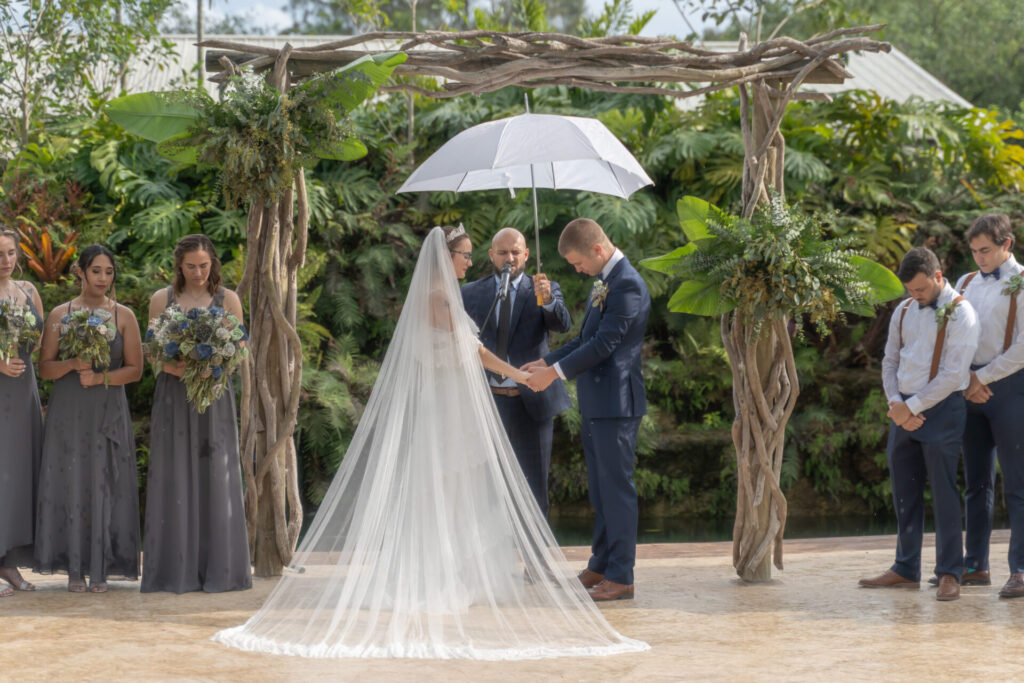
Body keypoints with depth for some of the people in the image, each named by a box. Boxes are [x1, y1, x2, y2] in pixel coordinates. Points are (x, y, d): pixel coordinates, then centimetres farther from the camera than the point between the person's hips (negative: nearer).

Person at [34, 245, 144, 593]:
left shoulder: (124, 316, 4)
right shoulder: (60, 315, 5)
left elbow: (134, 369, 1)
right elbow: (44, 367, 4)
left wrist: (99, 377, -14)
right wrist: (71, 365, -16)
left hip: (108, 412, 0)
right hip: (68, 411, 0)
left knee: (104, 485, -2)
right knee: (69, 483, -2)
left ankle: (100, 570, 2)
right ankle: (74, 569, 4)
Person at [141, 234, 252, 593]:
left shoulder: (228, 300, 6)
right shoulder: (162, 299, 6)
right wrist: (176, 367, -16)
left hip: (214, 395, 0)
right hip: (173, 395, 0)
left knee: (216, 478, -2)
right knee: (174, 478, -2)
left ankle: (218, 570, 3)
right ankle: (176, 571, 1)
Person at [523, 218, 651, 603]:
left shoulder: (627, 286, -17)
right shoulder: (604, 280, 15)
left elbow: (604, 343, -21)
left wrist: (556, 372, -17)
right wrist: (546, 362, 13)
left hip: (616, 404, -10)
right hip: (596, 403, 10)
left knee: (617, 487, -5)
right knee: (600, 489, 16)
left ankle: (620, 577, 0)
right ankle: (600, 567, 25)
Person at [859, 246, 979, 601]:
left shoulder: (960, 314, -9)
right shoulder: (904, 312, 12)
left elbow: (952, 375, -14)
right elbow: (890, 362, 13)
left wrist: (912, 407, -13)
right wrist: (896, 404, -3)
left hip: (941, 409, -6)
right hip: (905, 411, 6)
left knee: (944, 493, -5)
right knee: (904, 493, 9)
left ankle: (949, 574, -1)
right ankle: (906, 569, 17)